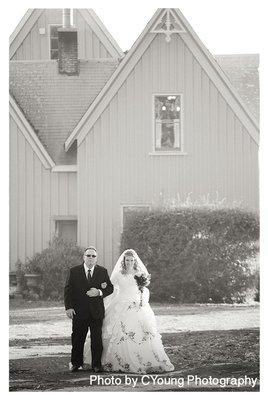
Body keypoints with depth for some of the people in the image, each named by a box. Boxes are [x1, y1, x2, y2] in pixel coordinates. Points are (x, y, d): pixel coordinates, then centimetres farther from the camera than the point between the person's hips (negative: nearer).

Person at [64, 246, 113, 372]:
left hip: (96, 311, 1)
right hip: (79, 312, -1)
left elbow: (110, 288, 7)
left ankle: (96, 364, 11)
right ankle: (76, 363, 16)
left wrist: (99, 292, -14)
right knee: (77, 338, 4)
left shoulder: (102, 272, 7)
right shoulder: (74, 271, 3)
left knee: (96, 339, 3)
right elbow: (68, 290, 1)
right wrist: (69, 307, -8)